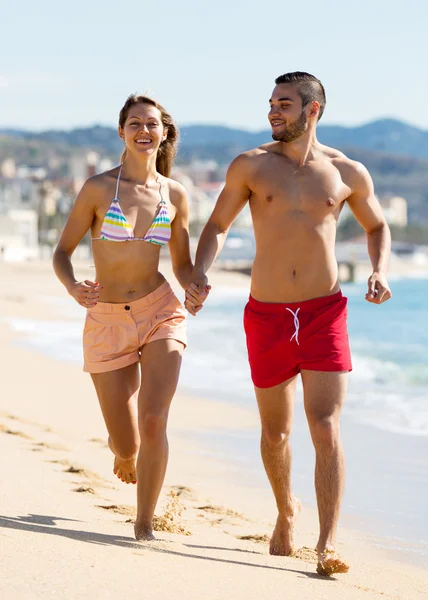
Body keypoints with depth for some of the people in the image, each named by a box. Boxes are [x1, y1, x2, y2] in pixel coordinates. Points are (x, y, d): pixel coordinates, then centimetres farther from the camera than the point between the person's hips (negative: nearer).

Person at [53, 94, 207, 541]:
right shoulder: (98, 188, -5)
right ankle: (122, 445, 45)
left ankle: (145, 522, 0)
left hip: (160, 314, 1)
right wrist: (74, 288, -23)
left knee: (153, 421, -19)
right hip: (107, 322, -1)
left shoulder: (174, 195, 3)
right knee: (127, 447, 4)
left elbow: (183, 265, 11)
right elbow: (61, 254, -2)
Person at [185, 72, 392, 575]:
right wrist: (200, 274, -9)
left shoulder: (347, 173, 2)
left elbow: (376, 226, 18)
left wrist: (379, 272, 0)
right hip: (267, 315, 1)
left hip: (325, 312, -1)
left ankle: (327, 543, -12)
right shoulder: (251, 166, 0)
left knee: (325, 427, -13)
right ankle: (286, 511, 40)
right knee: (275, 431, 13)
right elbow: (218, 225, 8)